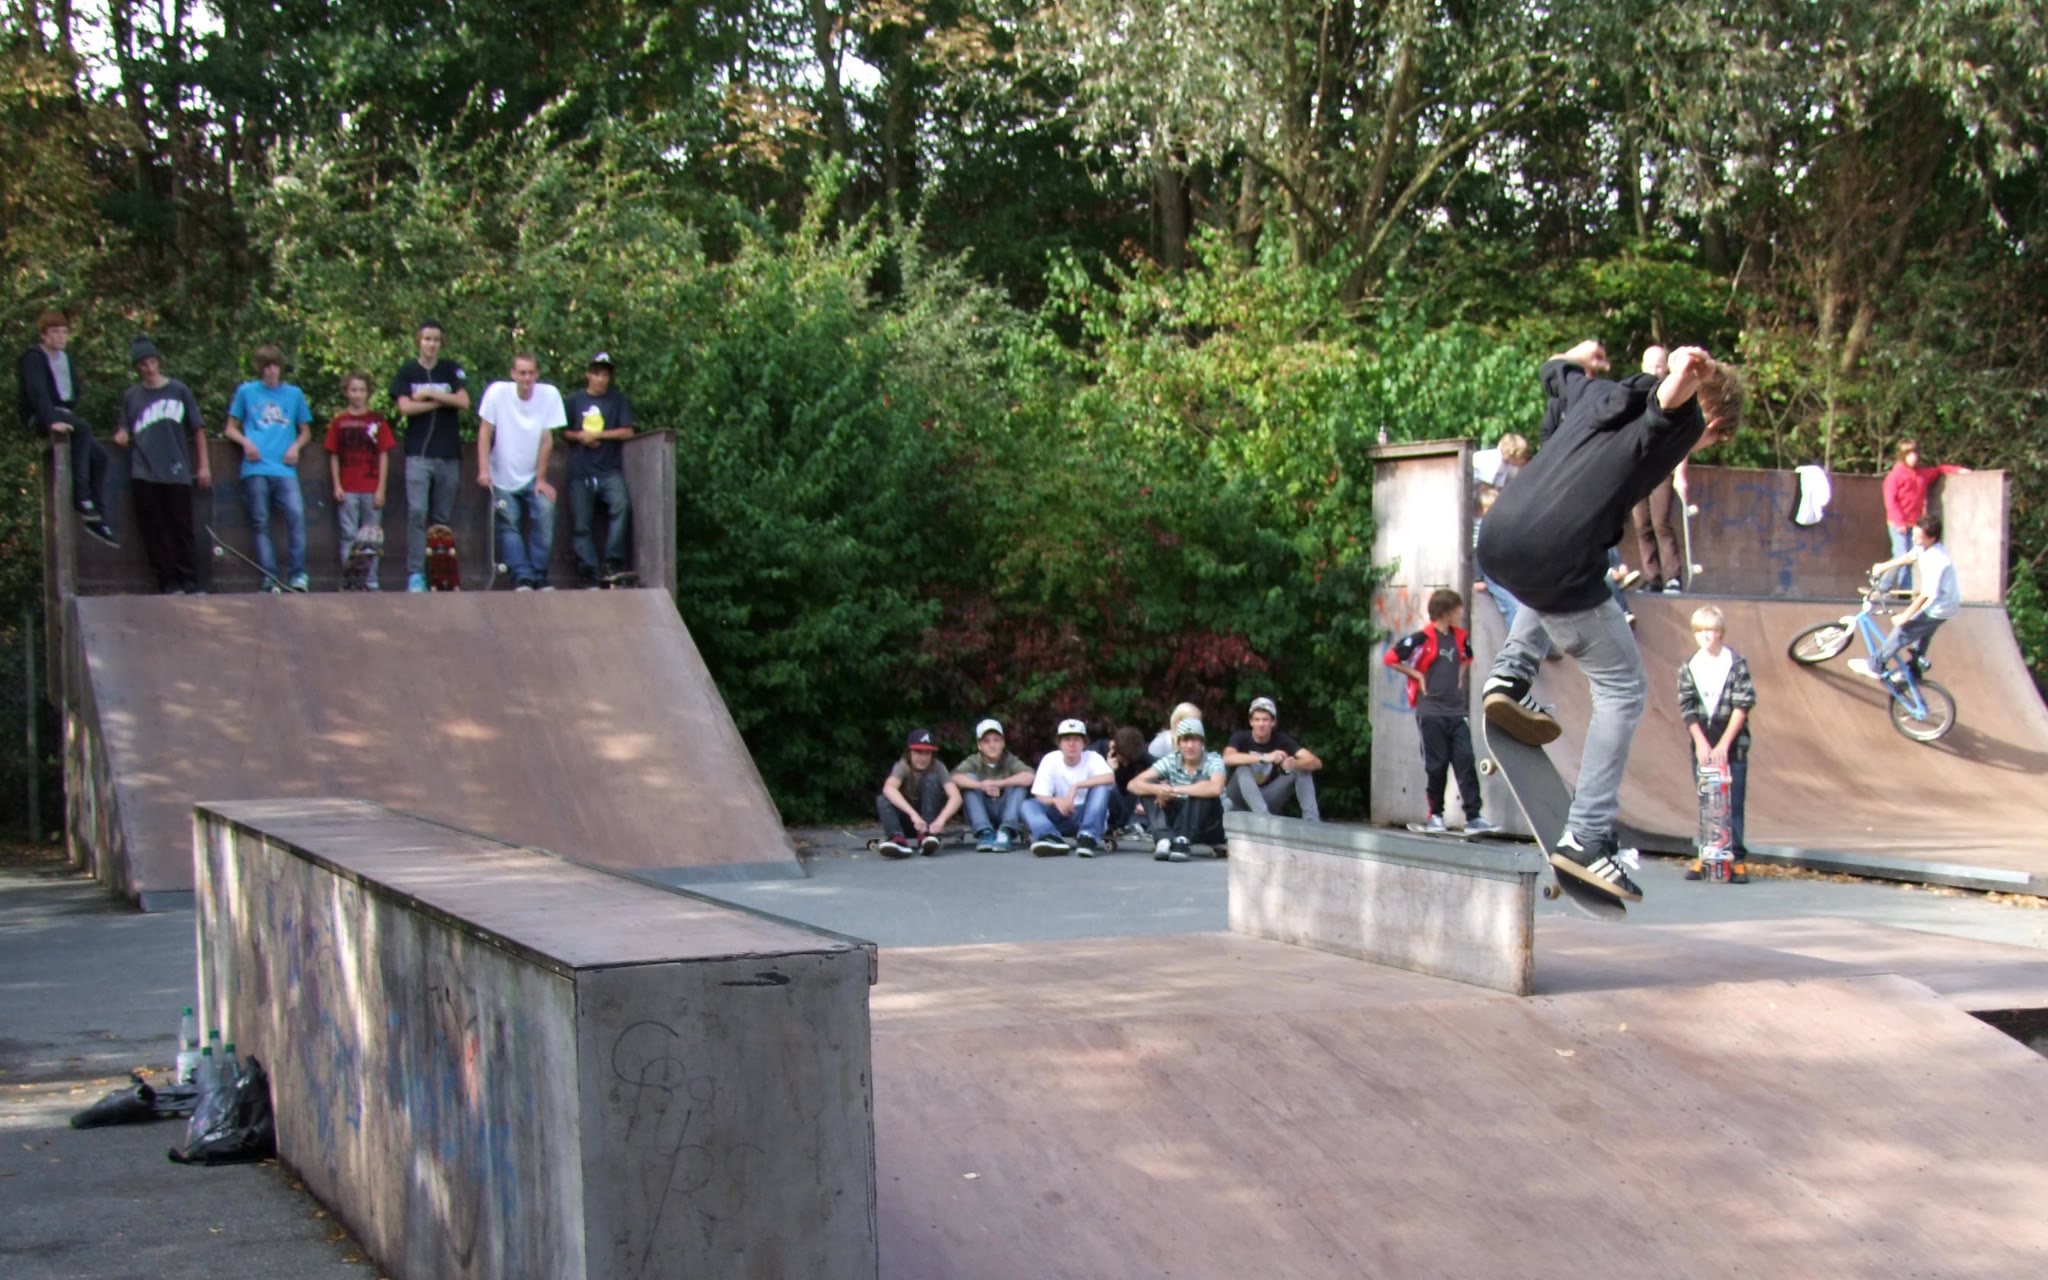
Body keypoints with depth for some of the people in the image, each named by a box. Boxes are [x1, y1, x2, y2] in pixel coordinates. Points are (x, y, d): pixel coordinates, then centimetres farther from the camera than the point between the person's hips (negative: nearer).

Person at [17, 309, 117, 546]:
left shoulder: (66, 358, 17)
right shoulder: (33, 358, -8)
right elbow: (37, 392, -23)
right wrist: (51, 420, -35)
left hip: (64, 415, 8)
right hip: (40, 419, -8)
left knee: (99, 454, -9)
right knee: (83, 428, -34)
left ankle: (97, 518, -10)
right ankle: (81, 497, -38)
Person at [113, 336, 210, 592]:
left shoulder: (178, 390, 9)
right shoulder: (131, 396, 13)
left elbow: (198, 429, 10)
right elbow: (124, 432, 16)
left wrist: (203, 465, 5)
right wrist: (122, 436, -8)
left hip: (177, 472, -2)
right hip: (144, 474, 2)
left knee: (182, 528, -3)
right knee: (154, 531, -1)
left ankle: (189, 582, 1)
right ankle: (168, 582, 4)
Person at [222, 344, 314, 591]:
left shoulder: (294, 394, 16)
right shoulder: (246, 392, 13)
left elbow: (305, 432, 23)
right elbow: (230, 429, 16)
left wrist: (296, 446, 2)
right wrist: (246, 442, -4)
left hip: (285, 467, 0)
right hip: (256, 467, 0)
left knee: (296, 514, -18)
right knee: (260, 522, -2)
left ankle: (297, 575, -14)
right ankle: (269, 578, 0)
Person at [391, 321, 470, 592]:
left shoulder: (452, 370, 10)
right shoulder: (406, 372, 8)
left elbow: (463, 402, -4)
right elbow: (405, 407, -5)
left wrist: (430, 394, -9)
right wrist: (442, 401, -4)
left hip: (449, 455, 2)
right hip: (418, 455, -2)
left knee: (443, 518, 3)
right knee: (416, 512, -14)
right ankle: (415, 574, -15)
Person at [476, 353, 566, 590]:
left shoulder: (549, 395, -11)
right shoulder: (497, 392, -13)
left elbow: (547, 440, -7)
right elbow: (485, 432, -8)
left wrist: (541, 479, -6)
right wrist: (483, 470, -17)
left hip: (533, 477, 0)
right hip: (503, 479, 0)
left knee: (545, 510, -18)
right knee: (508, 524, -10)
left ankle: (539, 576, -10)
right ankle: (522, 577, -9)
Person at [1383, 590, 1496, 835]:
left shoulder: (1459, 637, 9)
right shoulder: (1423, 638, -9)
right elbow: (1390, 658, -10)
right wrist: (1417, 676, -6)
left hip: (1457, 711, 5)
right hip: (1431, 711, -5)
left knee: (1466, 762, -4)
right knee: (1437, 765, 0)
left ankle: (1474, 817, -7)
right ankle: (1435, 815, 13)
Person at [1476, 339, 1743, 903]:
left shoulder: (1600, 392, 22)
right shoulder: (1685, 420, 3)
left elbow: (1557, 372, 45)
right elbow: (1661, 409, -23)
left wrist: (1578, 358, 66)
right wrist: (1673, 395, -44)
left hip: (1495, 541, 7)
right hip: (1557, 562, -7)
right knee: (1621, 689, 9)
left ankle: (1511, 673, 23)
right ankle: (1587, 836, 4)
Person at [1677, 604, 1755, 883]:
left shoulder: (1736, 664, -2)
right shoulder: (1688, 668, 6)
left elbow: (1743, 705, -6)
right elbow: (1687, 708, 4)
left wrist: (1724, 744, -11)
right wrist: (1701, 743, -7)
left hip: (1732, 744, -3)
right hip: (1703, 745, 3)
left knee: (1733, 804, -4)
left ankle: (1736, 859, -1)